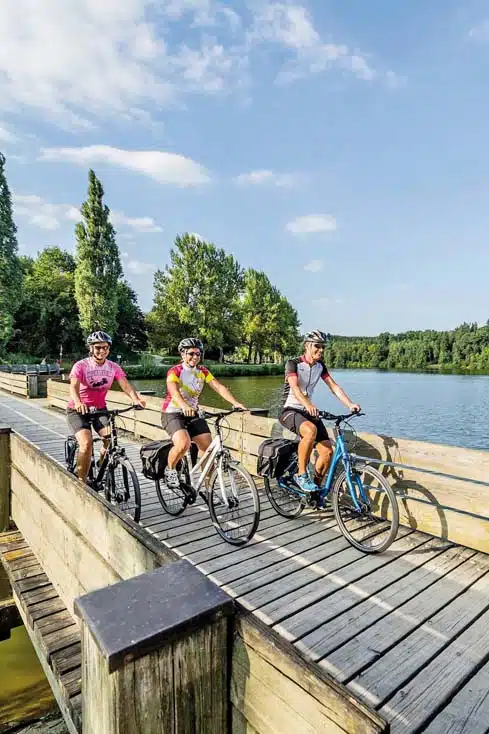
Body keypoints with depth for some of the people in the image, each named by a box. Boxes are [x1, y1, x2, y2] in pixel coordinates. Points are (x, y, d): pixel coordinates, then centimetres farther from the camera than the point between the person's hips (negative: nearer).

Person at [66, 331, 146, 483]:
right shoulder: (81, 366, -16)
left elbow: (126, 385, -16)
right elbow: (74, 386, -31)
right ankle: (81, 481, -4)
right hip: (78, 410, -3)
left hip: (100, 409, 3)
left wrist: (136, 399, -37)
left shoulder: (114, 367, -5)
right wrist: (78, 403, -53)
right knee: (86, 443, -23)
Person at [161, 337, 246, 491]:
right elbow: (173, 390, -35)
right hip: (172, 414, -5)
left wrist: (236, 403, -28)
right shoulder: (175, 371, -15)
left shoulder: (203, 371, 1)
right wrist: (184, 406, -56)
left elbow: (219, 387, -11)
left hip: (192, 414, 5)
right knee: (183, 444, -30)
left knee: (208, 447, -6)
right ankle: (170, 470, 0)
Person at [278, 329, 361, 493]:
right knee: (311, 430, -39)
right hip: (290, 410, -6)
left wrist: (350, 404, -18)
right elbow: (294, 387, -30)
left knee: (327, 451, -9)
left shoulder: (320, 366, 6)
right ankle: (301, 475, -20)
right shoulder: (293, 363, -14)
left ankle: (316, 487, 13)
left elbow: (334, 387, -1)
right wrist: (308, 405, -49)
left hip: (309, 411, 7)